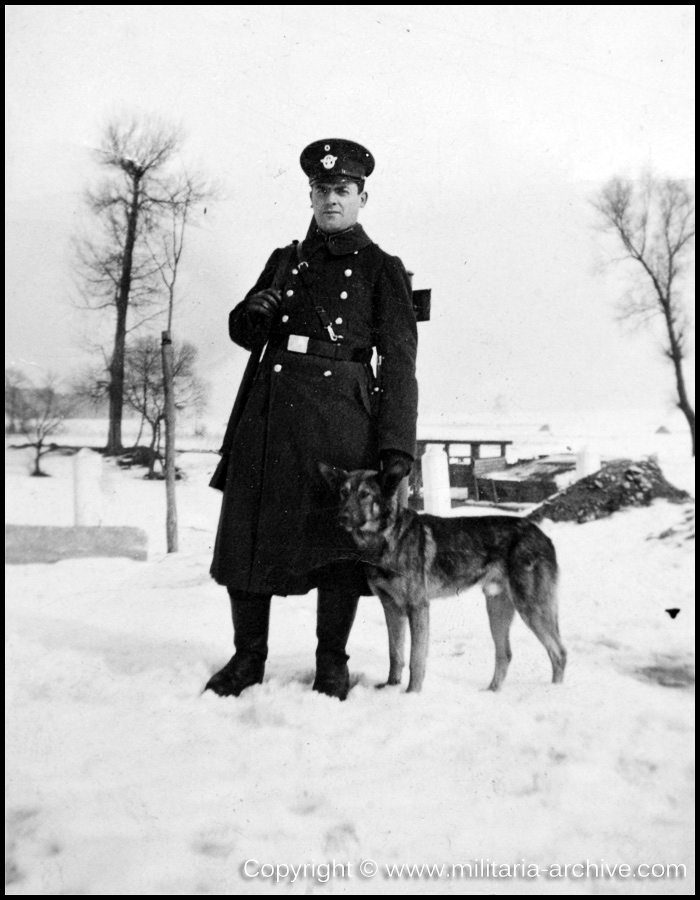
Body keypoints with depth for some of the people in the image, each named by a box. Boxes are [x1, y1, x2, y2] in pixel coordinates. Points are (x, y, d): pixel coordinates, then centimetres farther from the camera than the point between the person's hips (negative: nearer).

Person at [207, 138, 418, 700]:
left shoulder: (381, 269, 6)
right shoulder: (285, 261, 18)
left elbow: (400, 361, 0)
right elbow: (244, 335, 23)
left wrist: (396, 444, -10)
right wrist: (254, 311, -2)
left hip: (341, 416, -4)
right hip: (270, 411, 4)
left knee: (338, 536, -2)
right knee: (249, 529, 2)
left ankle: (332, 663, 13)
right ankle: (248, 658, 15)